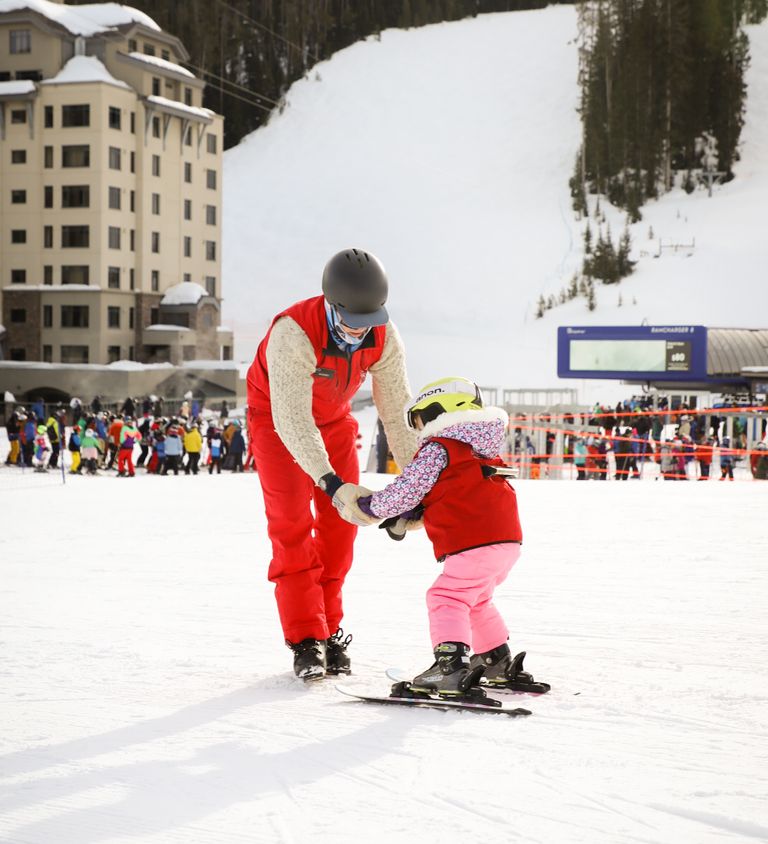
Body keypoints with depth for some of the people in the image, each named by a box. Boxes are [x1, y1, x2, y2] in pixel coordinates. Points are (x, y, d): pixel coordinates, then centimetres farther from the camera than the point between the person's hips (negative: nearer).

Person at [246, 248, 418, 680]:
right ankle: (306, 640, -12)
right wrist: (333, 485, -54)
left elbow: (398, 413, -17)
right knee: (293, 523, -14)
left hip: (334, 418, 5)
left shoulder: (384, 337, -24)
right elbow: (292, 420, -45)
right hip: (276, 416, -4)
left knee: (340, 524, -2)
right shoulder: (293, 333, -40)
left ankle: (330, 630, 9)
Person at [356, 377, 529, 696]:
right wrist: (407, 518, 24)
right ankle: (497, 660, 31)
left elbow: (406, 490, -4)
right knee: (475, 599, 25)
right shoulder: (479, 451, 26)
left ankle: (451, 664, -24)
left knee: (447, 597, -9)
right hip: (508, 540, 9)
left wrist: (371, 505, 13)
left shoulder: (436, 450, -4)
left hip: (474, 542, -9)